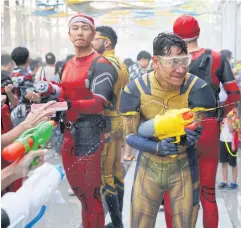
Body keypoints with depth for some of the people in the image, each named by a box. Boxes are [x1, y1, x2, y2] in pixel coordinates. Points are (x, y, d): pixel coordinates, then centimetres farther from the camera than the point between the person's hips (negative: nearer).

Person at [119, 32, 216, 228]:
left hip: (184, 168, -1)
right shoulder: (134, 90, -16)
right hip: (148, 168, 1)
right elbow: (130, 136, -10)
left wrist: (188, 139, -34)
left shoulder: (197, 88, -19)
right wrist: (157, 147, -28)